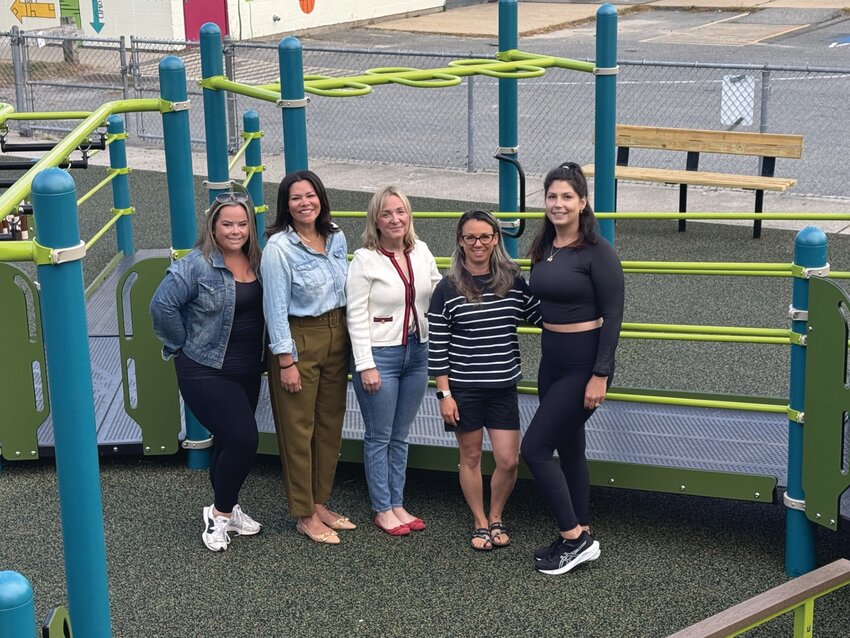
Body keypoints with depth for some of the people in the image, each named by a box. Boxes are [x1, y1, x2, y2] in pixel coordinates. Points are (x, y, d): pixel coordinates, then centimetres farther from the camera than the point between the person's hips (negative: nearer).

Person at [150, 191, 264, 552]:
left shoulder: (256, 262, 4)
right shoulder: (196, 265, -16)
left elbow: (266, 308, 17)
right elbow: (162, 306, -20)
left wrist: (259, 351, 8)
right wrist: (184, 344, -12)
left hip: (247, 370, 7)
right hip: (205, 372, -7)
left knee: (232, 440, 16)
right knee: (243, 438, -14)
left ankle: (224, 509, 33)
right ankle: (221, 513, 5)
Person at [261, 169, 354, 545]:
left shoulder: (336, 238, 4)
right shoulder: (279, 247, -15)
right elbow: (276, 307, -14)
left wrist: (350, 345, 13)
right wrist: (286, 361, -15)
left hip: (336, 338, 6)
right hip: (298, 341, -6)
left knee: (330, 425, 13)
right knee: (299, 430, 2)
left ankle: (320, 504, 27)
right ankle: (305, 517, 12)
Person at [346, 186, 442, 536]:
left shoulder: (421, 252, 4)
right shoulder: (365, 259, -11)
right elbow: (356, 316, -12)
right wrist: (366, 365, -15)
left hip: (417, 352, 5)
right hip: (380, 354, -5)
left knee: (400, 436, 14)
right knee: (379, 437, 5)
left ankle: (397, 504, 24)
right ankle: (382, 510, 15)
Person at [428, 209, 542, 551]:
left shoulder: (513, 282, 0)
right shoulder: (447, 290, -7)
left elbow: (542, 316, 10)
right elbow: (437, 348, -5)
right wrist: (444, 394, -8)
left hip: (503, 387, 2)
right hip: (463, 388, -2)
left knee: (509, 461, 1)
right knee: (471, 457, 10)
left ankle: (496, 517, 26)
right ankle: (480, 523, 28)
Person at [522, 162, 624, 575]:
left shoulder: (597, 252, -15)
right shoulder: (543, 249, 8)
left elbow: (612, 316, -16)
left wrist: (600, 375, -19)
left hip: (584, 364, -8)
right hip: (551, 360, 8)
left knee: (535, 449, -9)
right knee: (569, 450, 15)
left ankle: (574, 538, 2)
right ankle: (578, 538, 26)